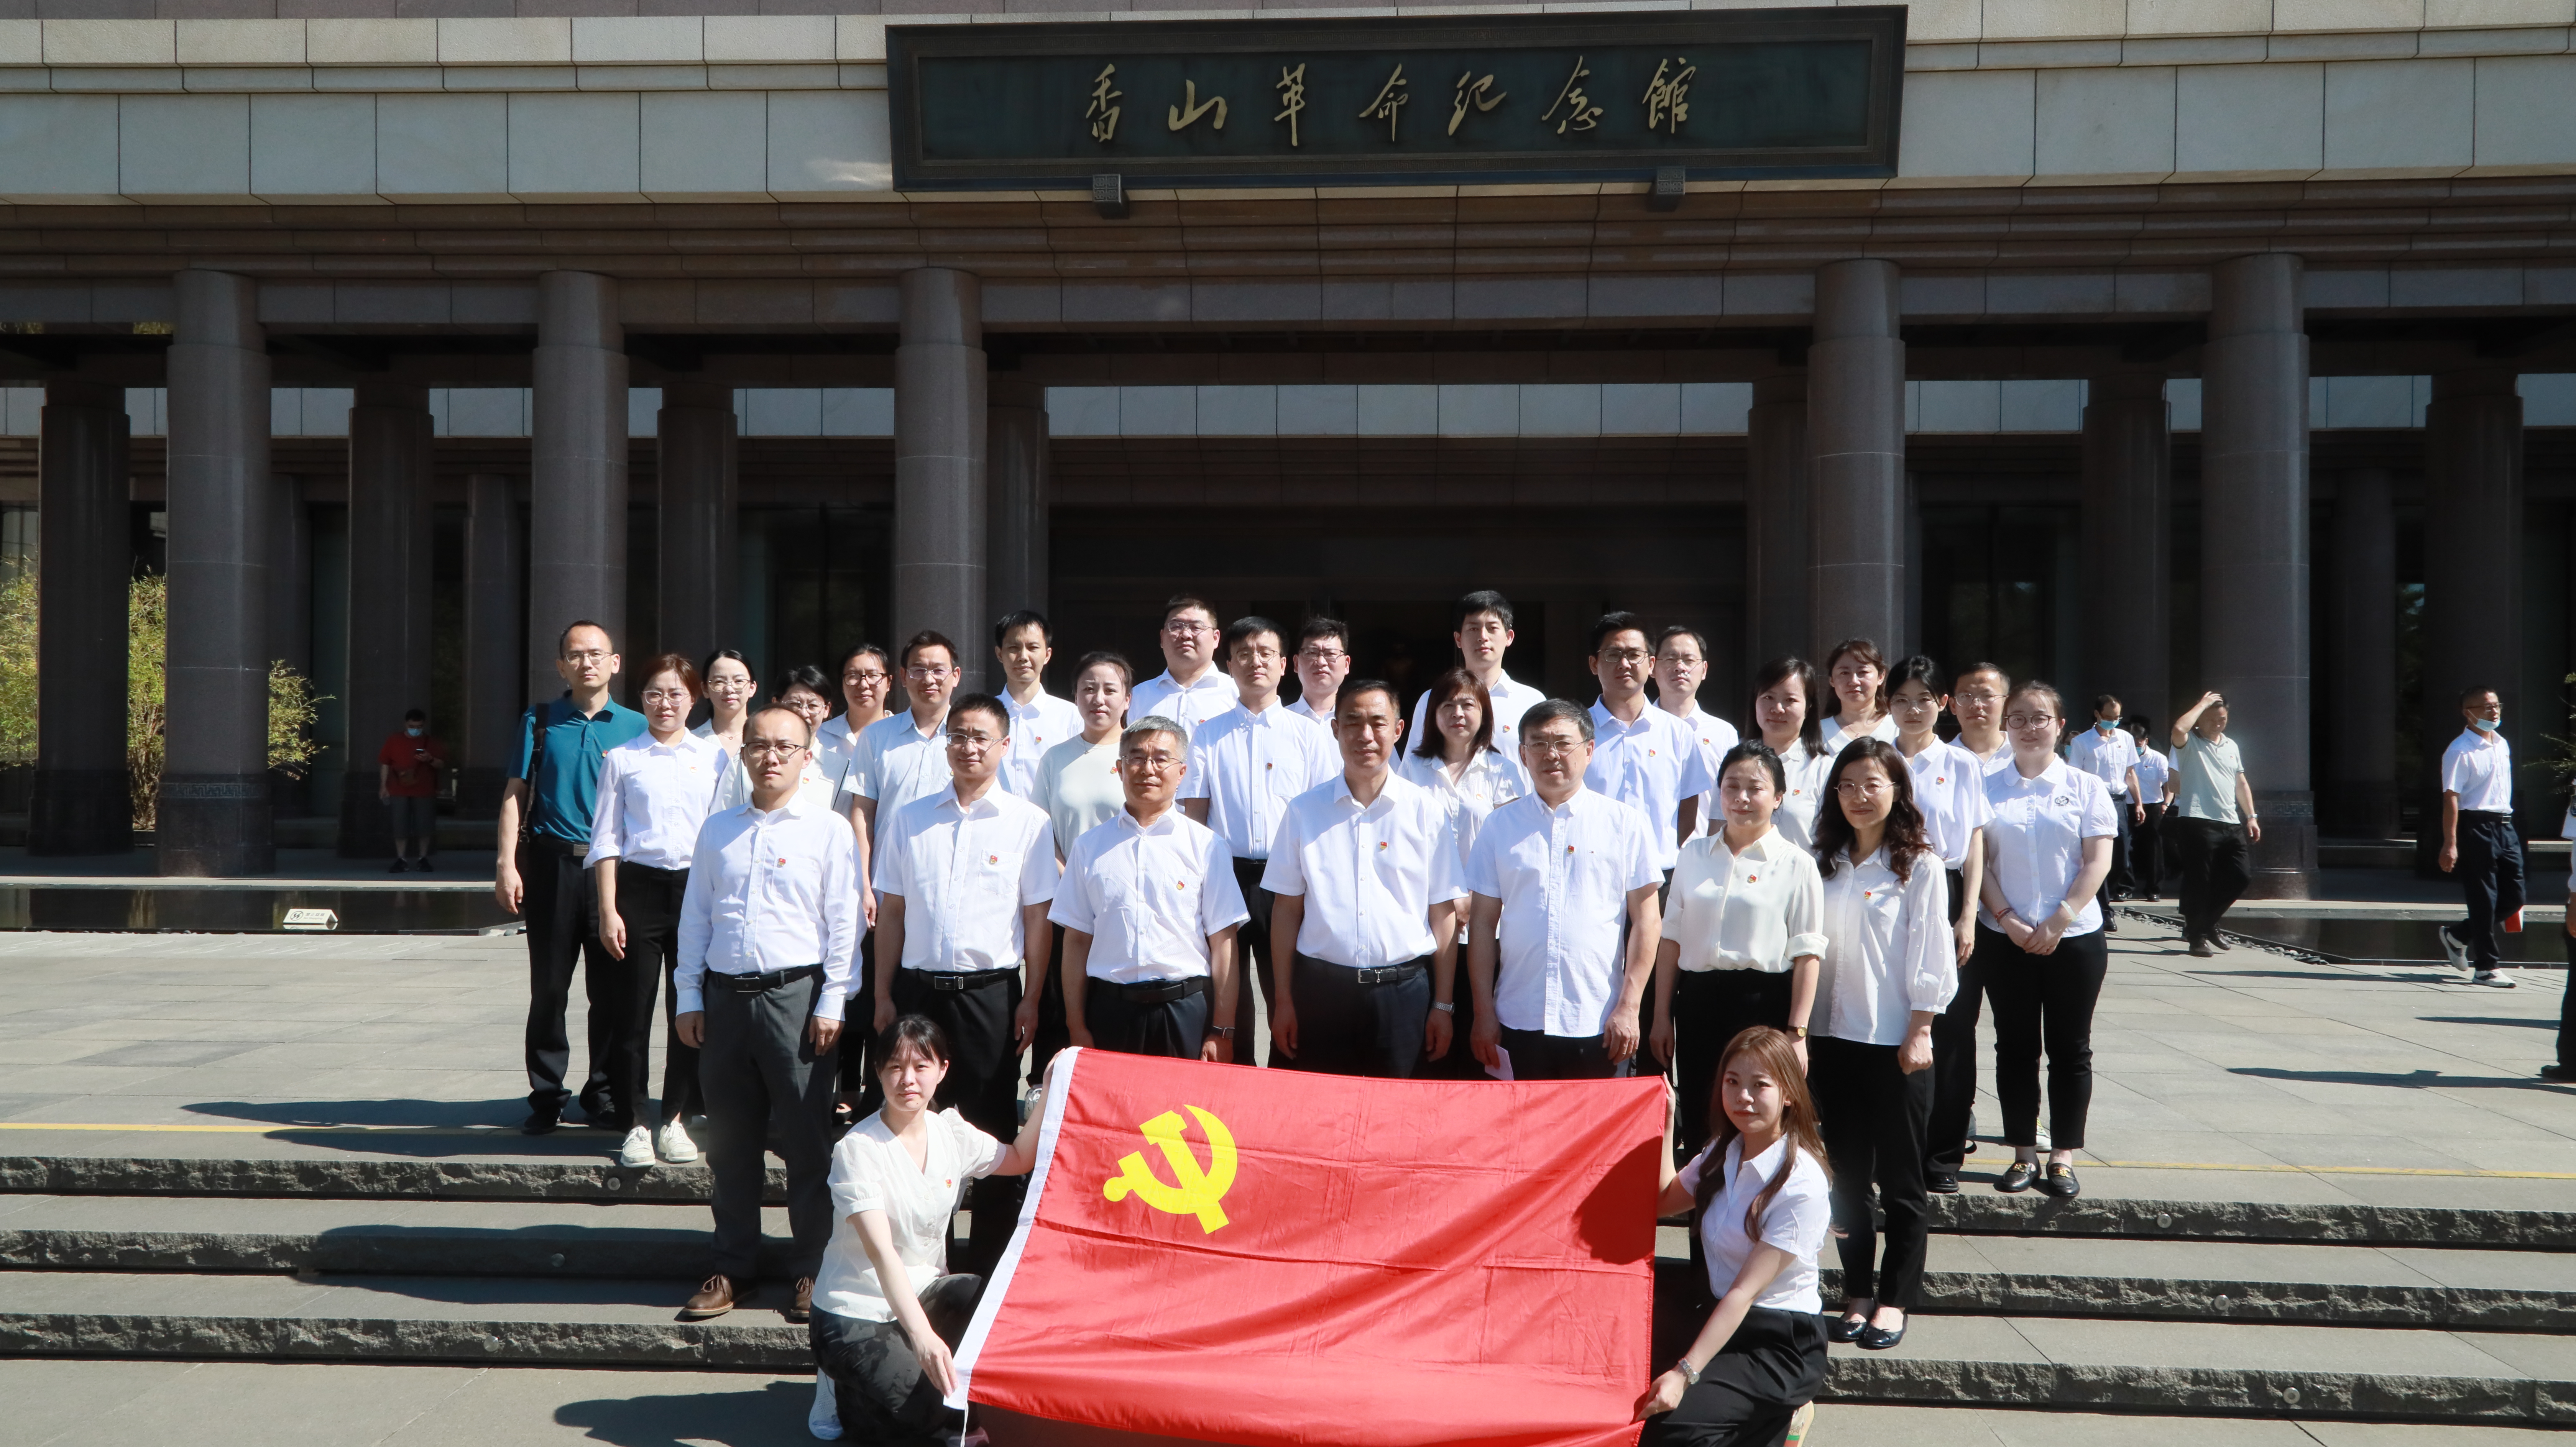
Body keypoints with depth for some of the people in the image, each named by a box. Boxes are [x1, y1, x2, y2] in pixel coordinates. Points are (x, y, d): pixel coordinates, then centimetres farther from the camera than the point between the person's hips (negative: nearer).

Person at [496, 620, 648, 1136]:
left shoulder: (636, 727, 8)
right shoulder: (539, 721, 7)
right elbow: (516, 794, 5)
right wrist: (507, 864, -4)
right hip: (552, 865, 0)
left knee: (611, 988, 3)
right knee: (549, 987, 4)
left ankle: (605, 1096, 15)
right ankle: (546, 1098, 14)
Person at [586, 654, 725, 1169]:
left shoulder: (714, 757, 7)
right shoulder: (621, 759, 4)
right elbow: (606, 840, 3)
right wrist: (608, 910, -3)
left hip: (697, 887, 1)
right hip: (639, 885, -1)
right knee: (633, 1007, -1)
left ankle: (676, 1120, 17)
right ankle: (636, 1123, 10)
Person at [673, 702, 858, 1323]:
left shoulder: (829, 831, 2)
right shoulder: (717, 830, 13)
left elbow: (843, 924, -1)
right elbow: (694, 916, 15)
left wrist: (831, 1003, -6)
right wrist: (690, 998, 10)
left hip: (796, 995, -4)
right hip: (726, 996, 4)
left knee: (805, 1140, 0)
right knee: (729, 1142, 9)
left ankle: (811, 1272, 11)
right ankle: (732, 1270, 21)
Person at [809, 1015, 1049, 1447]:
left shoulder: (951, 1132, -1)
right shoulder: (858, 1150, -20)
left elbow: (1020, 1160, 18)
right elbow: (881, 1252, -31)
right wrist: (922, 1336, -44)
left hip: (923, 1293, 6)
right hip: (855, 1314, -6)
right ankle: (847, 1390, 5)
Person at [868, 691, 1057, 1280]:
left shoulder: (1028, 822, 1)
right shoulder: (908, 819, 9)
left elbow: (1038, 918, 1)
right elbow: (891, 911, 11)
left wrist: (1031, 1001, -4)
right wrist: (883, 997, 6)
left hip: (991, 992, -2)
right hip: (918, 989, 2)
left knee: (992, 1129, 4)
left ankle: (992, 1262, 15)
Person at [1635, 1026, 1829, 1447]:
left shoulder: (1802, 1184, -18)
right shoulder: (1723, 1152, 5)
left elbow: (1746, 1290, -21)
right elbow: (1661, 1202, 21)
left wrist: (1686, 1373, -26)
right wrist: (1664, 1125, 9)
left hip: (1782, 1345, -7)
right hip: (1721, 1319, 7)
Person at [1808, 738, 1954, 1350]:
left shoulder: (1920, 865, -5)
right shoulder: (1826, 863, 9)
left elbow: (1929, 958, -6)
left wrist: (1920, 1032, -10)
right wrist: (1802, 1027, 6)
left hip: (1896, 1040, -5)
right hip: (1833, 1036, 5)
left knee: (1900, 1179, 3)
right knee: (1846, 1176, 10)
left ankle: (1894, 1300, 12)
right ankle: (1857, 1295, 18)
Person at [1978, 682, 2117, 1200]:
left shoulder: (2085, 788, 3)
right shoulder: (1987, 789, 5)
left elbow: (2098, 862, -3)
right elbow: (1978, 862, 2)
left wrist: (2058, 923, -12)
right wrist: (2009, 920, -10)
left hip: (2075, 938, -1)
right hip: (2005, 939, 1)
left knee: (2070, 1049, 3)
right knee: (2015, 1046, 6)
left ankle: (2064, 1157, 9)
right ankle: (2024, 1154, 13)